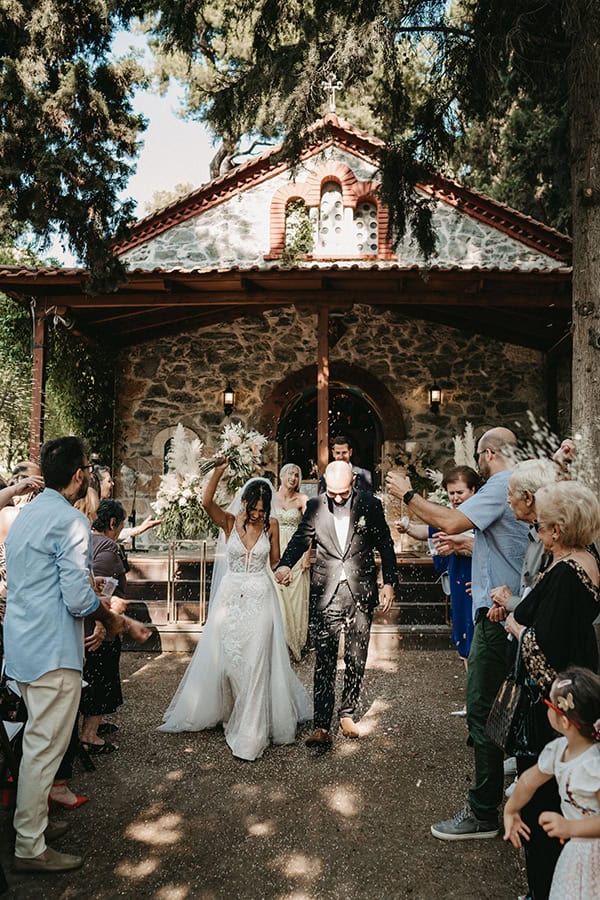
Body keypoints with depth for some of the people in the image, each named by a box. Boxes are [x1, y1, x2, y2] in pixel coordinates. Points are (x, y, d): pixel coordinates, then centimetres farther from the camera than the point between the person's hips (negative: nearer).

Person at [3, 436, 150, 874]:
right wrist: (116, 619, -5)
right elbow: (79, 599, -22)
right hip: (52, 650, -10)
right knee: (45, 746, 2)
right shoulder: (71, 521, -19)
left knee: (38, 740, 22)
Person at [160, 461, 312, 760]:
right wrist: (219, 471, -32)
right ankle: (229, 711, 39)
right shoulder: (229, 521, -6)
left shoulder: (271, 524, -2)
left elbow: (275, 561, 9)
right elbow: (206, 502, -25)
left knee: (254, 663, -1)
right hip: (230, 597, 1)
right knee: (225, 658, 12)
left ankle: (250, 730, 12)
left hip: (260, 598, -1)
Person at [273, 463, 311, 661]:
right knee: (278, 597, 0)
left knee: (296, 597, 5)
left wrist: (307, 555, -11)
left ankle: (295, 644, 18)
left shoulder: (302, 499, 1)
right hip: (275, 551, 1)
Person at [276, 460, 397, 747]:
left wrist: (389, 583, 1)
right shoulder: (314, 506, 1)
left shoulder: (370, 505, -1)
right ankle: (322, 726, -3)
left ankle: (347, 714, 27)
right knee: (325, 660, -5)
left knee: (356, 659, 9)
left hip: (361, 592, 1)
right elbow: (300, 539, 6)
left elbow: (385, 545, 5)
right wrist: (285, 564, -13)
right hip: (327, 593, 0)